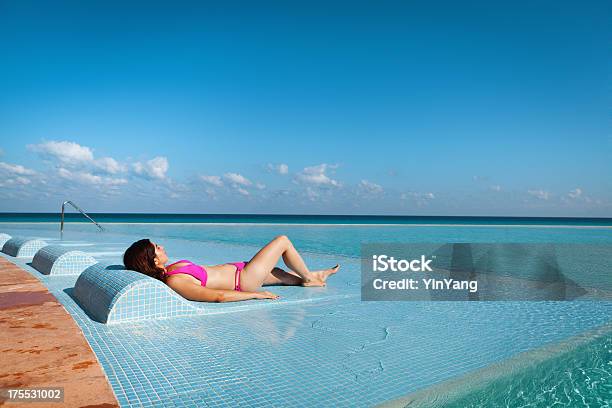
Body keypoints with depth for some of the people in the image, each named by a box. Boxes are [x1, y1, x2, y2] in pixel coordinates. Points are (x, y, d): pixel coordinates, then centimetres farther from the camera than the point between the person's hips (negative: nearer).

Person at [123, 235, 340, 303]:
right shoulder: (174, 282, -31)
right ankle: (308, 276, 27)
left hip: (234, 270, 9)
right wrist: (257, 295, -23)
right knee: (283, 240, 4)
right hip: (245, 279, -9)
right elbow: (218, 296, -30)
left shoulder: (166, 271, -5)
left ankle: (307, 278, 52)